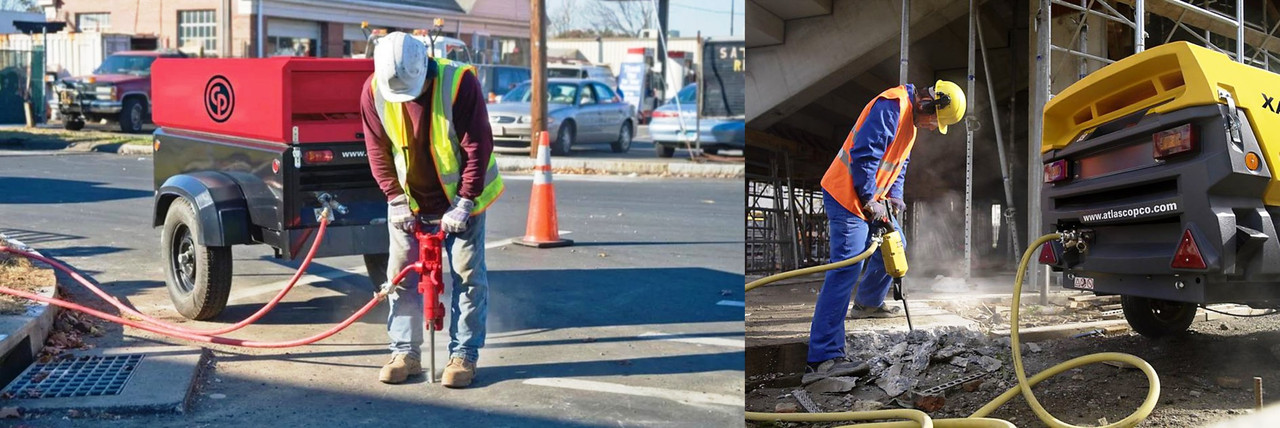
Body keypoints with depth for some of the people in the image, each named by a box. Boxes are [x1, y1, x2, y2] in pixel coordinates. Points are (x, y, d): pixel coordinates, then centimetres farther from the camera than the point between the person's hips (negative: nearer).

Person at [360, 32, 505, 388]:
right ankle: (405, 353, 15)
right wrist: (395, 198, -9)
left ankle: (464, 355, 9)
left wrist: (464, 203, -20)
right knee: (402, 274, 4)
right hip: (408, 201, 3)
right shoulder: (374, 91, -14)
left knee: (468, 275, -1)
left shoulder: (459, 82, -24)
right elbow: (378, 150, -4)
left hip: (460, 198, -3)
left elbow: (478, 146, -20)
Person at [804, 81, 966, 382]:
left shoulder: (910, 119, 15)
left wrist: (894, 195, 7)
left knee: (894, 245, 24)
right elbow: (864, 154, -26)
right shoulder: (892, 106, -19)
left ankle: (867, 303, 47)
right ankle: (822, 358, -24)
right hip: (847, 197, -11)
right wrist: (870, 201, -20)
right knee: (847, 267, -18)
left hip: (871, 199, 11)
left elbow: (900, 162, 23)